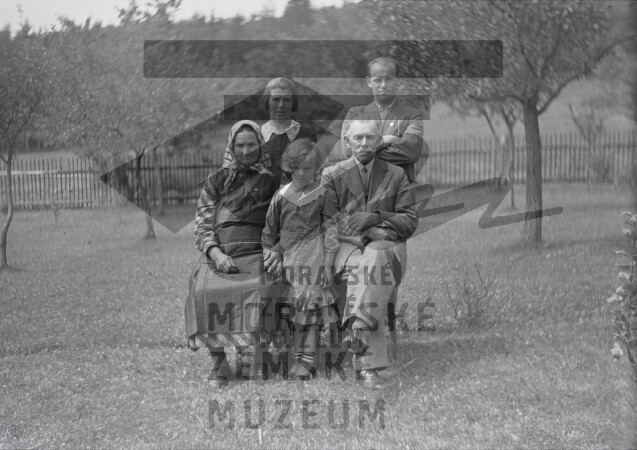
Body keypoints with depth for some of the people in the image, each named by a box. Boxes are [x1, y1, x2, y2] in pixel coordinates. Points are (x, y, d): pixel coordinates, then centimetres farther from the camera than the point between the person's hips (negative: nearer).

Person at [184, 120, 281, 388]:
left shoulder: (272, 181, 18)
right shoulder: (216, 182, 19)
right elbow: (202, 226, 11)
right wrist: (216, 254, -8)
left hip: (256, 254, -1)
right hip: (218, 253, 1)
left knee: (260, 287, -35)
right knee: (204, 290, -31)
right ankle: (218, 363, -22)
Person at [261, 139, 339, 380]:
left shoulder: (323, 195, -1)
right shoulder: (281, 196, 7)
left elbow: (330, 231, -1)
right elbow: (270, 229, 16)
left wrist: (328, 263, -6)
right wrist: (269, 252, 13)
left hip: (313, 258, -3)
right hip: (288, 258, 3)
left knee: (310, 308, -7)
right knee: (294, 310, 6)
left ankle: (308, 361, -2)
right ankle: (299, 359, 15)